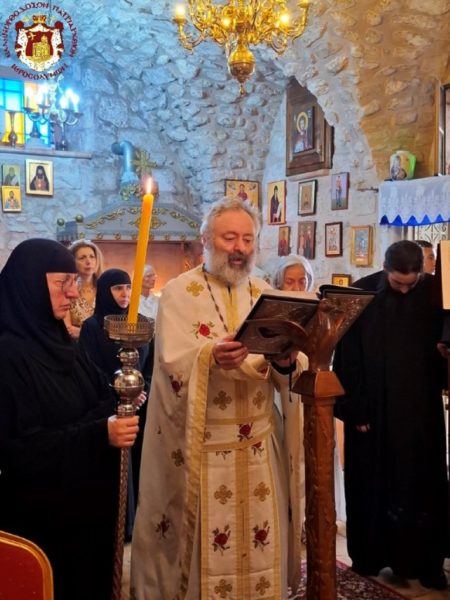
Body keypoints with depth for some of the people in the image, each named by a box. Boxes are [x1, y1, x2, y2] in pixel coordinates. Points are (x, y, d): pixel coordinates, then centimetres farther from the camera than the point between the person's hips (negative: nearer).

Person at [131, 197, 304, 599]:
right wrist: (211, 355, -37)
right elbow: (173, 363, -17)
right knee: (204, 541, 5)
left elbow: (290, 371, 2)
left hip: (257, 442, 4)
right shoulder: (179, 292, -4)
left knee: (260, 540, 11)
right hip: (201, 444, -4)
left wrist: (286, 361, -21)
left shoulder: (264, 293, 9)